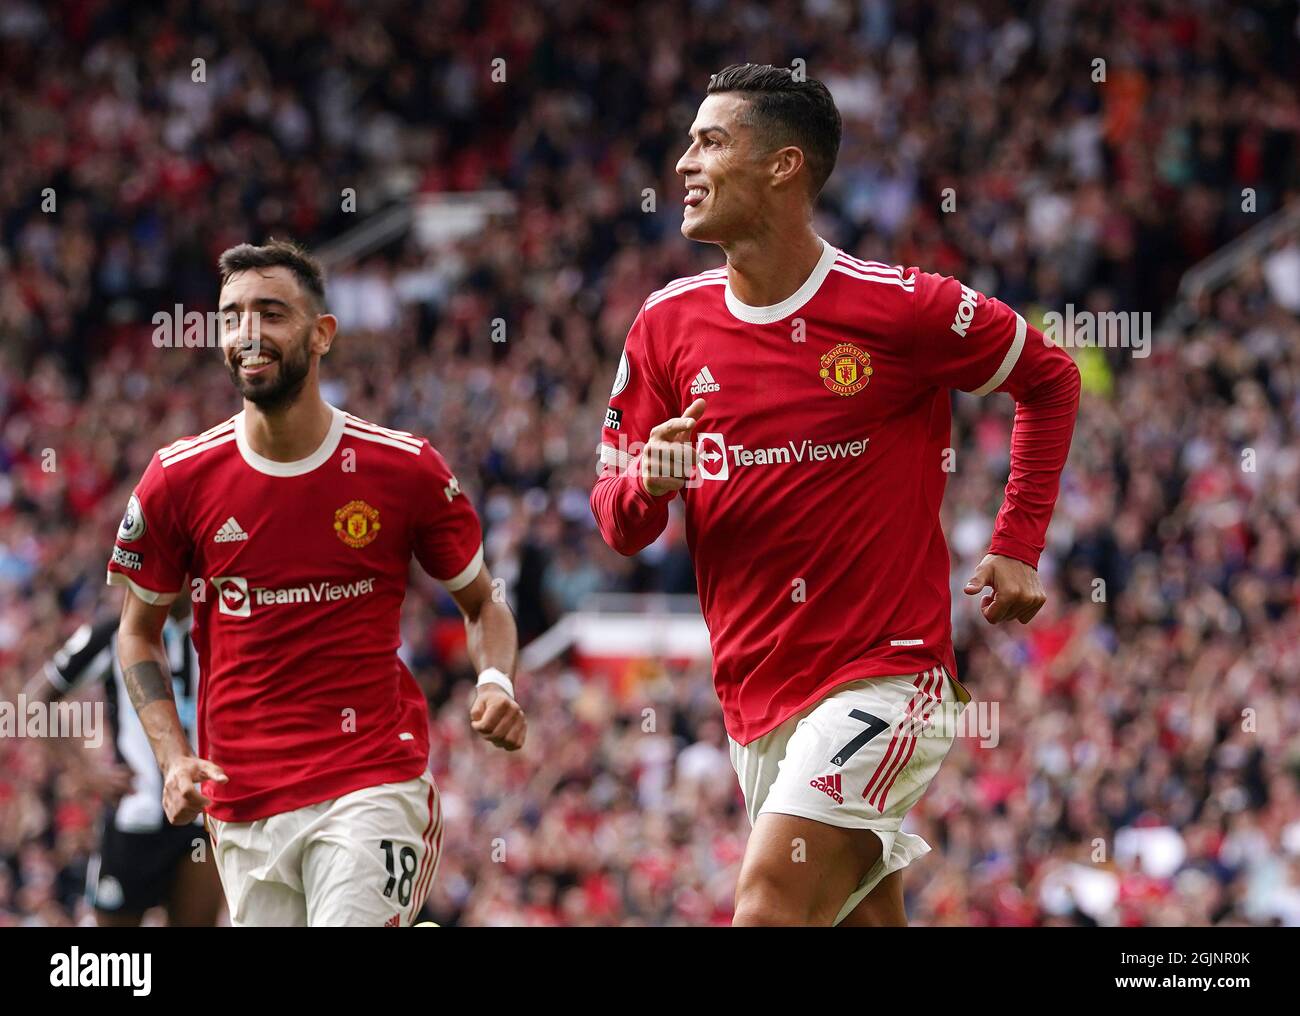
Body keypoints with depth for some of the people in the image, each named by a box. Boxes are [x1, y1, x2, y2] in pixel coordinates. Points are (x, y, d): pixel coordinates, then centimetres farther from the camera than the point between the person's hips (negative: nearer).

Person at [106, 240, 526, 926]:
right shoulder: (179, 478, 0)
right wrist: (173, 758, -2)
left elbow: (480, 602, 11)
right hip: (242, 807, 3)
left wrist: (496, 681, -10)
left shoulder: (405, 469, -2)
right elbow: (139, 630, 12)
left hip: (373, 784, -3)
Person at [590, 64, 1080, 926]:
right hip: (756, 704, 6)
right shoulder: (670, 323, 4)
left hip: (884, 676, -6)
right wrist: (646, 483, -14)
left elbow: (1049, 379, 6)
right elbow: (619, 522, 9)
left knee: (767, 911, -21)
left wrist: (1016, 550, 0)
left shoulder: (898, 307, -9)